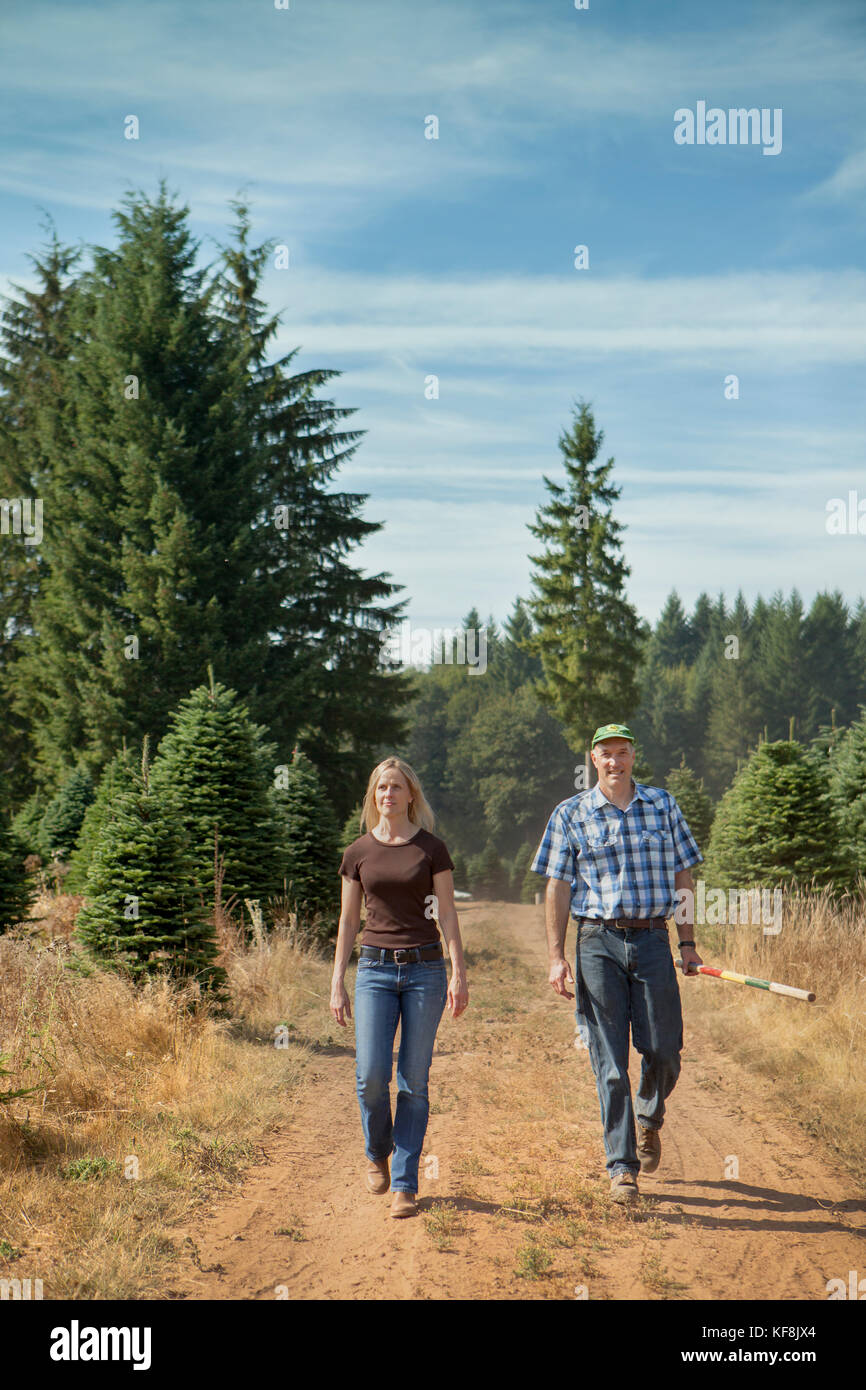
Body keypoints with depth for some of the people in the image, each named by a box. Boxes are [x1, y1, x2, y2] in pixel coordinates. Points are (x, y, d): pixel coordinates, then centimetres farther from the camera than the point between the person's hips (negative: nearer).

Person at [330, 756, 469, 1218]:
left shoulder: (431, 849, 3)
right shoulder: (358, 853, 7)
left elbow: (447, 915, 2)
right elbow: (348, 921, 11)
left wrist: (459, 975, -7)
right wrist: (337, 983, 7)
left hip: (424, 968, -1)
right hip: (375, 969, 1)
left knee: (414, 1080, -1)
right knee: (371, 1075, -9)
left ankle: (404, 1185, 7)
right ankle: (377, 1153, 20)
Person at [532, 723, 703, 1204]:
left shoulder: (663, 805, 9)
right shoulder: (571, 813, 4)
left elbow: (681, 876, 12)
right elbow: (557, 887, 2)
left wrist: (688, 942, 7)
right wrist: (556, 956, -4)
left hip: (652, 939, 2)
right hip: (598, 943, -1)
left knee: (663, 1050, 2)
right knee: (610, 1063, -1)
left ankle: (649, 1120, 33)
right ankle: (621, 1167, 6)